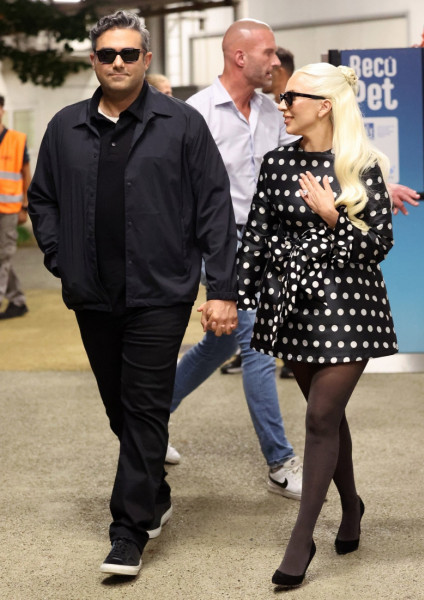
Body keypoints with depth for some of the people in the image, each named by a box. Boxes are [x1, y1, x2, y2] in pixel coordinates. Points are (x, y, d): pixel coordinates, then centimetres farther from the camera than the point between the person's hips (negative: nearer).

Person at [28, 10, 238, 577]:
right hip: (94, 297, 4)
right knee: (120, 407, 13)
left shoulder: (182, 123, -2)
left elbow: (215, 208, -3)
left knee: (145, 410, -4)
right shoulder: (66, 128, 8)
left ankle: (130, 530, 2)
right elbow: (42, 199, 19)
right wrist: (61, 260, 6)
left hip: (159, 295, -4)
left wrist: (222, 290, -8)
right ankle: (156, 497, 32)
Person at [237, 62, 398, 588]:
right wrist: (238, 295, 3)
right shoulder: (277, 164, 4)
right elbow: (256, 234, 6)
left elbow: (380, 243, -7)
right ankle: (350, 505, 36)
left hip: (345, 303, -4)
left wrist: (333, 216, -19)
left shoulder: (361, 166, -7)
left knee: (321, 416, -5)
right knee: (327, 412, 15)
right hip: (293, 302, 4)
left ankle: (302, 538, 2)